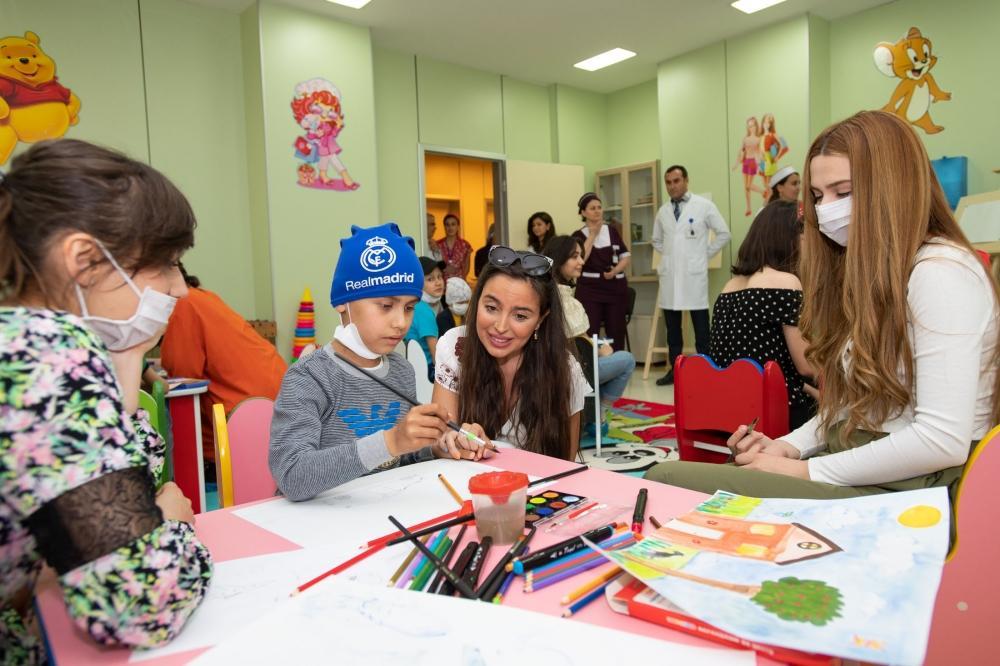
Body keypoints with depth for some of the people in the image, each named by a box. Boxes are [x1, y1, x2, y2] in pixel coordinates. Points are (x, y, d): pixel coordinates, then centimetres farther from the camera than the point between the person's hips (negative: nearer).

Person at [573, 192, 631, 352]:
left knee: (617, 333, 6)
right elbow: (579, 259, -14)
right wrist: (592, 234, -9)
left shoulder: (612, 231, 12)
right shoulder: (579, 235, 2)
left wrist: (615, 270, -9)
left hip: (616, 288, 3)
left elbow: (626, 257, 10)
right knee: (590, 334, -7)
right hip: (589, 289, -3)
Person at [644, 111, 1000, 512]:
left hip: (905, 488, -8)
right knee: (668, 477, -12)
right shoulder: (867, 272, 15)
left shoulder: (940, 272, -13)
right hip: (855, 470, 8)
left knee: (669, 481, -23)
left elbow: (942, 441, -21)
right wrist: (789, 446, 0)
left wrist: (808, 471, -14)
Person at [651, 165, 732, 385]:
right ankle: (674, 369, 18)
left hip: (694, 274, -4)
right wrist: (669, 255, 12)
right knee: (672, 325, 9)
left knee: (700, 325, 1)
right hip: (669, 275, 4)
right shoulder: (662, 211, 11)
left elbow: (723, 233, 3)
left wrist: (705, 254, 2)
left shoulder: (704, 205, -1)